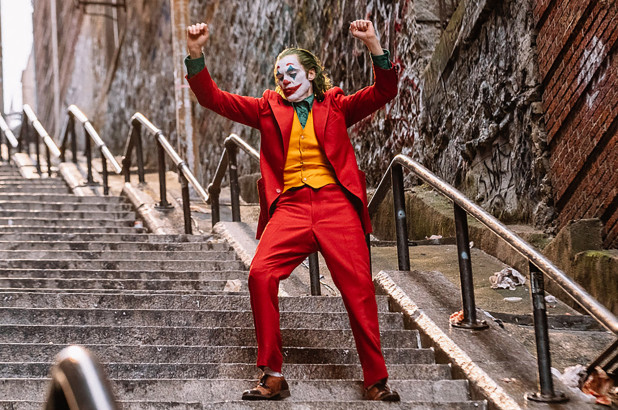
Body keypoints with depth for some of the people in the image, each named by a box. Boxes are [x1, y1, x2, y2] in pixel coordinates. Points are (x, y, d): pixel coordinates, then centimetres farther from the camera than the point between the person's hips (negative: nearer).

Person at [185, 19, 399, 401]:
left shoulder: (336, 107, 17)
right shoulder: (269, 108, 20)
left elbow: (384, 92, 5)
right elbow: (213, 98, 15)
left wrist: (375, 47, -11)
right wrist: (196, 55, 0)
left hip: (335, 202, -1)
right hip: (290, 205, 1)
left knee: (358, 285, -10)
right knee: (261, 274, -22)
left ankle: (376, 381, 0)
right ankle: (273, 377, -15)